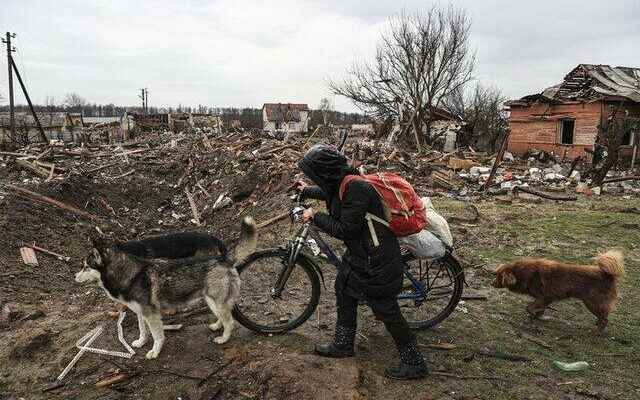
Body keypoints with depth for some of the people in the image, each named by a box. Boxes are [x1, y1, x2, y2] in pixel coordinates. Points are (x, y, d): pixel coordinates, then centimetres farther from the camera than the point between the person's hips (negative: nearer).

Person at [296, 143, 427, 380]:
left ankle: (414, 364, 19)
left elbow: (346, 229, -26)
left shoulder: (355, 188, -29)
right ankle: (343, 345, 39)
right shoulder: (340, 182, 0)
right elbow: (328, 193, 26)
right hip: (359, 252, 10)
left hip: (376, 260, -10)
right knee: (343, 289, 21)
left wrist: (315, 218, -14)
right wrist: (306, 191, 43)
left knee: (386, 311, 2)